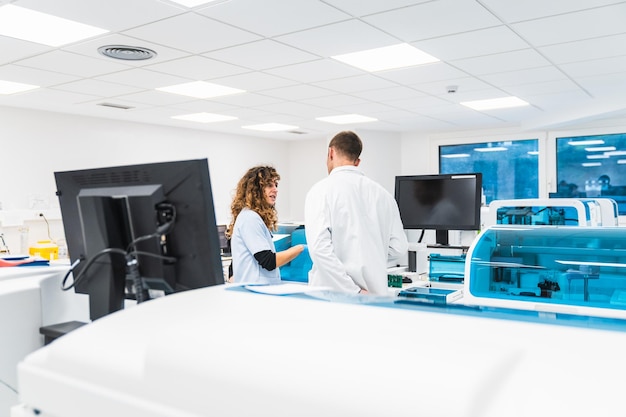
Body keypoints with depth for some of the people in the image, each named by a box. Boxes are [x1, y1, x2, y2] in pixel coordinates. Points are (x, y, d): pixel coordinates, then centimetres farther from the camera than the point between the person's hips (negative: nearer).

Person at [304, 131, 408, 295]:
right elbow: (399, 246, 8)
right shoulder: (382, 193, 6)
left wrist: (354, 291, -17)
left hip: (334, 294, -4)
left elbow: (319, 246, -19)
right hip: (374, 293, 4)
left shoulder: (321, 190, -7)